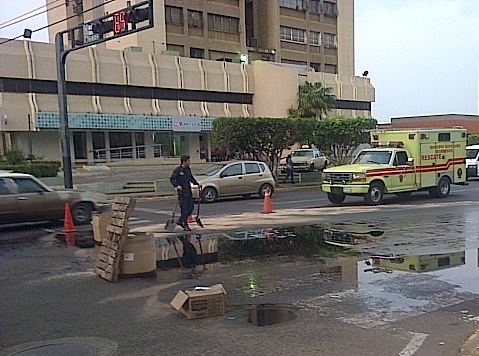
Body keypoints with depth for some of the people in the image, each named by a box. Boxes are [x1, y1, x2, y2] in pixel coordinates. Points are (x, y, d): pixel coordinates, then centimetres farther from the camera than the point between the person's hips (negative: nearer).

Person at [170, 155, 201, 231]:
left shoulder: (188, 169, 12)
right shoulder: (177, 170, -10)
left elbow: (192, 178, 25)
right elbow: (172, 179, -11)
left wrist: (197, 183, 14)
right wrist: (177, 185, -24)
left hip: (189, 191, 7)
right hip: (182, 191, -7)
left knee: (191, 207, 6)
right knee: (184, 208, -5)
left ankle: (180, 221, 21)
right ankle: (185, 225, 4)